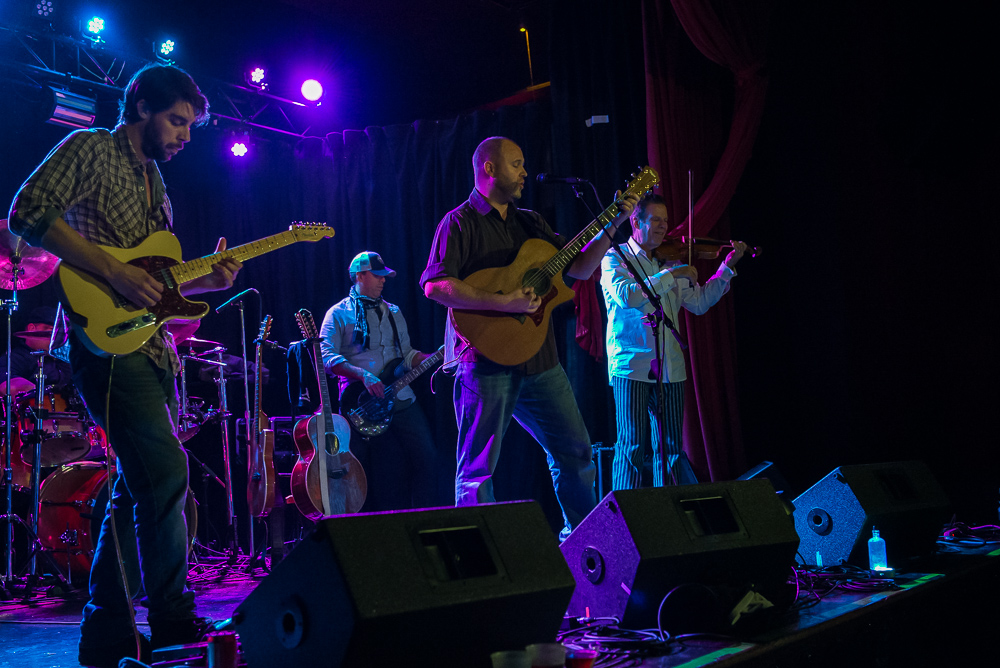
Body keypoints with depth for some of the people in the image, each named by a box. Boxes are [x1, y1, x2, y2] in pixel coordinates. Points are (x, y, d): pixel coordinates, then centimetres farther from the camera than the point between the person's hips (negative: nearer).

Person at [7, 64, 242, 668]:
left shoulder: (154, 180, 23)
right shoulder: (90, 150, 0)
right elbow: (29, 212, -15)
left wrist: (207, 279, 5)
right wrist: (113, 269, -20)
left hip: (153, 347, 9)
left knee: (142, 486, 9)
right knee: (166, 472, -16)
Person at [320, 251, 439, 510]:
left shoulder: (393, 312, 19)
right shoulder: (339, 314, 0)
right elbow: (327, 356, -11)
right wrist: (363, 375, -23)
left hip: (402, 399, 5)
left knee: (424, 457, -1)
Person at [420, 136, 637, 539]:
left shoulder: (530, 223, 17)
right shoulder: (460, 223, -5)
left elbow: (580, 268, 17)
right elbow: (435, 285, -18)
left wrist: (612, 226, 4)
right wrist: (503, 303, -23)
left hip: (539, 359, 7)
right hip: (486, 358, -7)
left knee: (576, 451, 13)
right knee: (478, 468, -3)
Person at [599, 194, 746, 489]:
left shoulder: (670, 262, 17)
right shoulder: (615, 258, 2)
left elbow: (699, 303, 16)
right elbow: (627, 296, -17)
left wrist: (727, 267, 9)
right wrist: (670, 275, -15)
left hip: (670, 367, 6)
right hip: (631, 365, -5)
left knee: (671, 447, 6)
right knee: (632, 445, -10)